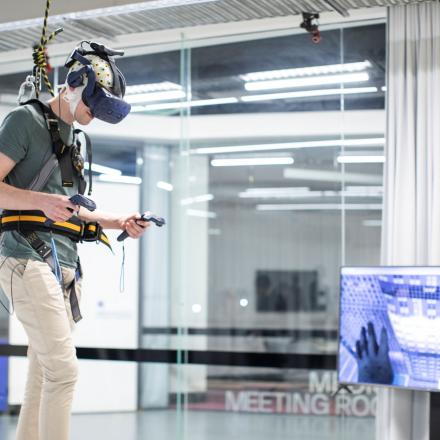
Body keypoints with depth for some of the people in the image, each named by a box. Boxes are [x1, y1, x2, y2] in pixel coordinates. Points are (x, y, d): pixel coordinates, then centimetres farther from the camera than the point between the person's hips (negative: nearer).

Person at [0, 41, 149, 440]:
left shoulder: (74, 138, 22)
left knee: (44, 372, 9)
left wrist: (119, 223, 14)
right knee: (64, 370, -15)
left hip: (64, 266, 9)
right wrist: (42, 201, -25)